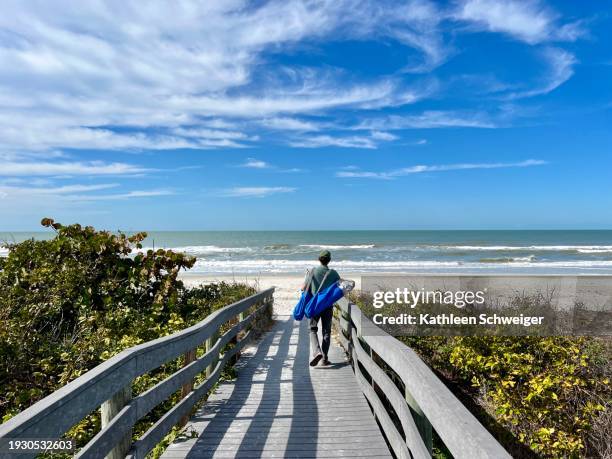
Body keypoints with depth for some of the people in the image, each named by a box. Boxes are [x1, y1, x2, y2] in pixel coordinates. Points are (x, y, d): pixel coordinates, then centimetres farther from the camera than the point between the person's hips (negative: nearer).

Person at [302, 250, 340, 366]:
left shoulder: (312, 272, -5)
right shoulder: (333, 273, -3)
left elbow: (303, 288, -2)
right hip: (328, 306, 1)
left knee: (313, 329, 10)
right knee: (326, 332, 11)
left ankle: (316, 352, -13)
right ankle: (324, 358, 11)